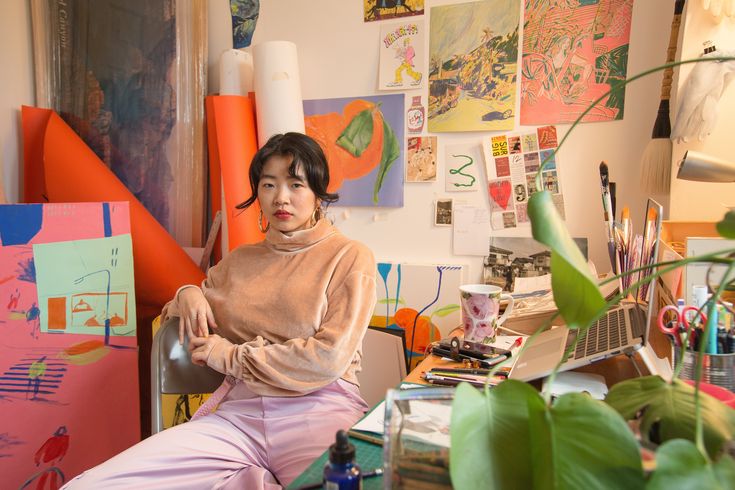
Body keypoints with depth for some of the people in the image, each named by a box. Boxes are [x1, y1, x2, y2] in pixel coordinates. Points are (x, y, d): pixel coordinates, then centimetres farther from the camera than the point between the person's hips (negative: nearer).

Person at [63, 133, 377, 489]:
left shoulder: (350, 257, 2)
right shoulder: (239, 261, 17)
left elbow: (329, 358, -8)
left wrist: (230, 356, -3)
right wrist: (189, 294, 10)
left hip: (319, 410, -2)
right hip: (238, 413, 3)